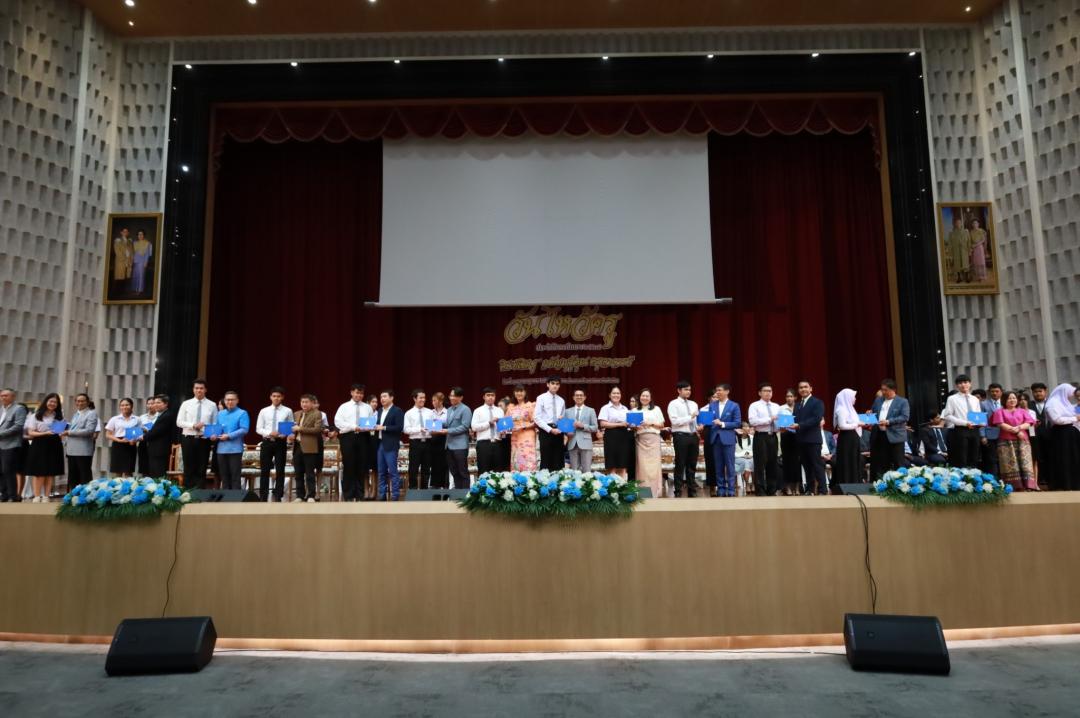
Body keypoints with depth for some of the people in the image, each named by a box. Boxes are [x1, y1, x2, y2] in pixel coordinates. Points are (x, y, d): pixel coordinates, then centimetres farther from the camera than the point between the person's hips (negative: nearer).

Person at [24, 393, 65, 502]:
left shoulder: (59, 416, 12)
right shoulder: (36, 416, 2)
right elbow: (31, 432, -3)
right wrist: (45, 433, -17)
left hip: (54, 445, 3)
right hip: (39, 445, -3)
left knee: (51, 472, 3)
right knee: (39, 472, -4)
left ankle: (46, 496, 9)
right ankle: (37, 496, 3)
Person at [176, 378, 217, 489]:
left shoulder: (212, 405, 4)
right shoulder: (186, 404, 5)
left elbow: (215, 424, 4)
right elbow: (179, 422, 1)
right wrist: (193, 425, -15)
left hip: (204, 440, 0)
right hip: (188, 439, 0)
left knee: (202, 469, 3)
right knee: (189, 469, 5)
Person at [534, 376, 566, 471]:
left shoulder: (561, 400, 14)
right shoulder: (541, 398, -1)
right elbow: (537, 418, -9)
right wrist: (550, 429, -15)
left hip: (558, 432, 5)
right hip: (546, 431, -5)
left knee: (558, 461, 5)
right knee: (545, 460, -3)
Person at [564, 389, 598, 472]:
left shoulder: (590, 411, 10)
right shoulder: (568, 411, 15)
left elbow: (595, 428, 4)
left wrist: (583, 426, -10)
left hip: (585, 443, -2)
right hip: (572, 444, 2)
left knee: (587, 470, -4)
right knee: (574, 470, 3)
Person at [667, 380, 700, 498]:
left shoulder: (693, 404, 16)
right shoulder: (673, 404, -4)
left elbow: (697, 419, 17)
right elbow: (674, 421, -15)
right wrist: (690, 417, -17)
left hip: (693, 435, 6)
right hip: (681, 436, -6)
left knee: (692, 465, 10)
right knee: (680, 465, -1)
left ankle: (692, 491, 18)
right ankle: (678, 492, 6)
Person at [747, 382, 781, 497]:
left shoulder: (776, 407, 16)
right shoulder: (754, 406, -2)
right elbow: (752, 421, -16)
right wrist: (769, 419, -20)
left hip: (773, 436, 5)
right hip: (761, 437, -5)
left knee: (773, 464, 8)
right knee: (760, 464, -4)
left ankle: (772, 490, 16)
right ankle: (760, 491, 1)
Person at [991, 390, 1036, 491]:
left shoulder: (1022, 411, 19)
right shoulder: (1000, 411, 11)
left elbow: (1028, 424, 6)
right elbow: (1001, 425, -4)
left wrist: (1018, 427, -13)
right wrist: (1016, 431, -10)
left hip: (1022, 440, 2)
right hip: (1006, 441, -2)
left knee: (1025, 463, -7)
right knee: (1010, 465, -8)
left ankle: (1028, 486, -10)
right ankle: (1013, 487, -9)